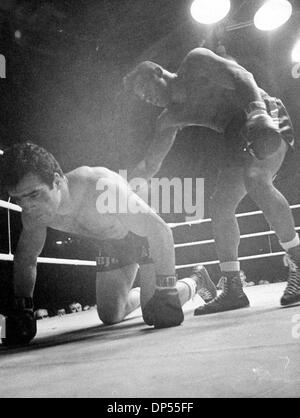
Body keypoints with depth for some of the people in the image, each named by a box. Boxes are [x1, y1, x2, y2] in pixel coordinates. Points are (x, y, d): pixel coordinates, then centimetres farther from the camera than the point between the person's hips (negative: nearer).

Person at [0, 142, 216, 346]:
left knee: (155, 315, -12)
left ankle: (197, 281, 16)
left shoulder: (100, 186, -42)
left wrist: (166, 292, -39)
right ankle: (142, 294, 35)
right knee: (109, 316, 4)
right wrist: (22, 308, -13)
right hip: (111, 243, 6)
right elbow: (25, 259, -3)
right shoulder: (33, 212, -22)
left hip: (146, 235, -5)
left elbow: (161, 232, -38)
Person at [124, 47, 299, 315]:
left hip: (268, 123, -6)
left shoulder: (196, 62, 0)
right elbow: (150, 166, 12)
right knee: (220, 207, -7)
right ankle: (233, 289, -3)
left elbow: (239, 76, -13)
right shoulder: (170, 119, 14)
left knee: (254, 177, -33)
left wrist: (257, 109, -31)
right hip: (238, 137, 7)